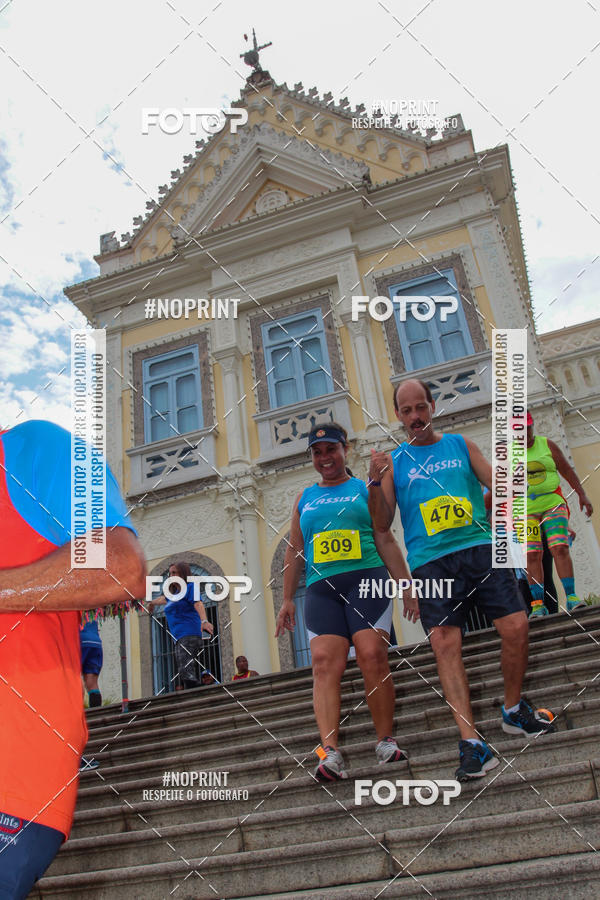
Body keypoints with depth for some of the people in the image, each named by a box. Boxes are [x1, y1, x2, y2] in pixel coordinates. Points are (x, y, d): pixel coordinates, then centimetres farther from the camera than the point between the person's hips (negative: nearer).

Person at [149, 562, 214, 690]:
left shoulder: (189, 587, 2)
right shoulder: (173, 593, 26)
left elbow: (198, 604, -16)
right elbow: (163, 599, 49)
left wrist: (204, 621, -35)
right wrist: (152, 603, 71)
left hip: (189, 635, -8)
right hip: (179, 639, 8)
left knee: (187, 673, -25)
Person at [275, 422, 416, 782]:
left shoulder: (364, 488, 14)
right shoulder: (305, 498, 22)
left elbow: (386, 539, 10)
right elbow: (295, 551, 22)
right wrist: (288, 599, 16)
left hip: (366, 577, -2)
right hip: (321, 587, 2)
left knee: (373, 656, -13)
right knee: (325, 662, -13)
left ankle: (386, 741, 1)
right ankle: (330, 752, -21)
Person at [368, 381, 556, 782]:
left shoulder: (461, 444, 16)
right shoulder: (393, 461, 13)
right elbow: (382, 523, 7)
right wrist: (375, 481, -9)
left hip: (480, 547, 1)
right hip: (431, 561, -1)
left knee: (516, 627, -9)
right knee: (445, 644, -13)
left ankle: (514, 710, 17)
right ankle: (472, 742, -10)